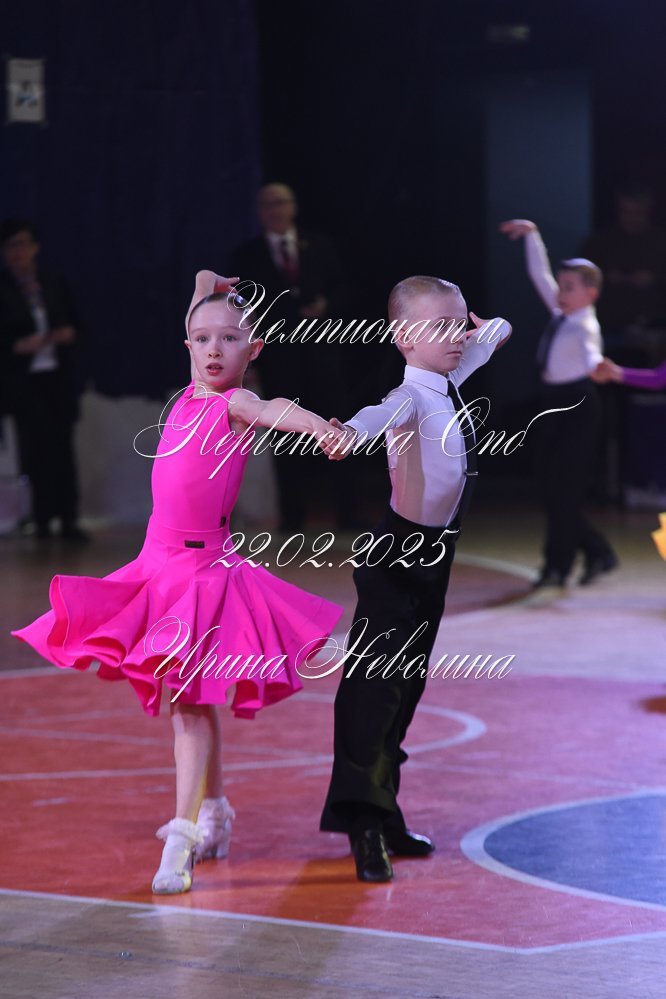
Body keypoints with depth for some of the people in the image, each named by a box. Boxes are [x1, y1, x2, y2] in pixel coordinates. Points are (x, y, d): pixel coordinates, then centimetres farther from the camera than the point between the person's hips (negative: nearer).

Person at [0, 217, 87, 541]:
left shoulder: (54, 284, 11)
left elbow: (74, 322, 18)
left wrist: (69, 333, -3)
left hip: (58, 376, 4)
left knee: (62, 446, 4)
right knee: (37, 447, -7)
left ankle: (67, 519, 7)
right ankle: (42, 519, 1)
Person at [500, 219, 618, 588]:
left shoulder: (585, 326, -15)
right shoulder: (560, 314, 9)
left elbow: (591, 353, -37)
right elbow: (539, 274, 21)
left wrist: (596, 366, -58)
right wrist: (531, 234, 23)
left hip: (577, 403, -9)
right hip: (553, 401, 9)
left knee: (565, 487, -5)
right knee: (550, 484, 9)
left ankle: (558, 566, 2)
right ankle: (596, 552, 20)